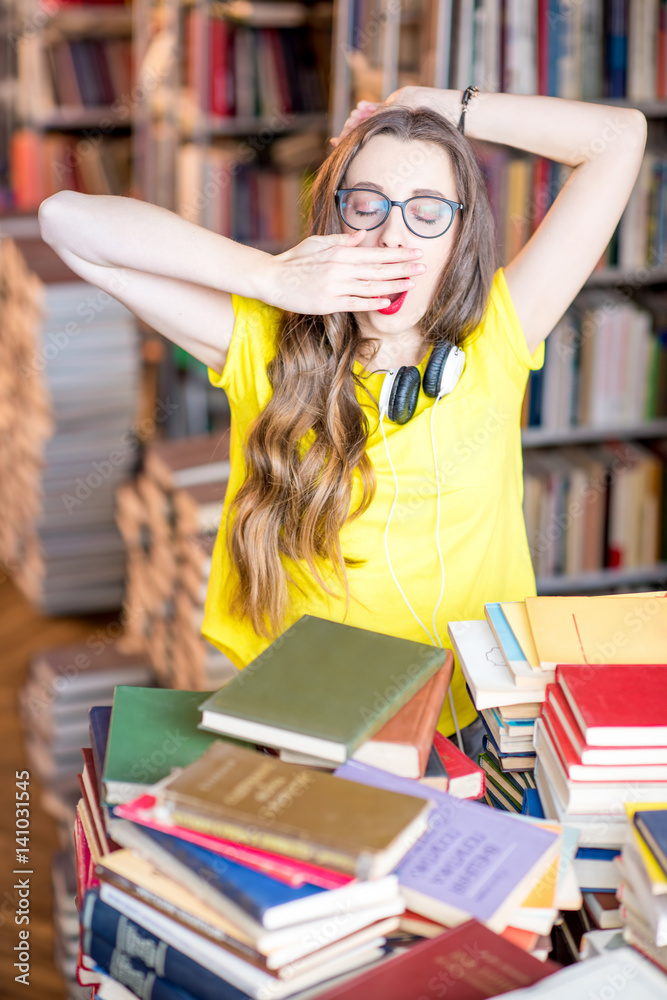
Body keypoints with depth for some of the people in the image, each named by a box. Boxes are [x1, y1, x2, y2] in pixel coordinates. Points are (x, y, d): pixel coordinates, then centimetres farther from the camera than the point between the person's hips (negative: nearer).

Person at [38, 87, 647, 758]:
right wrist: (271, 277, -11)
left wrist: (442, 107, 6)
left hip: (475, 725, 1)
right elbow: (66, 220, -5)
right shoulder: (263, 344, 0)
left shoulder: (495, 341, 2)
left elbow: (621, 136, 4)